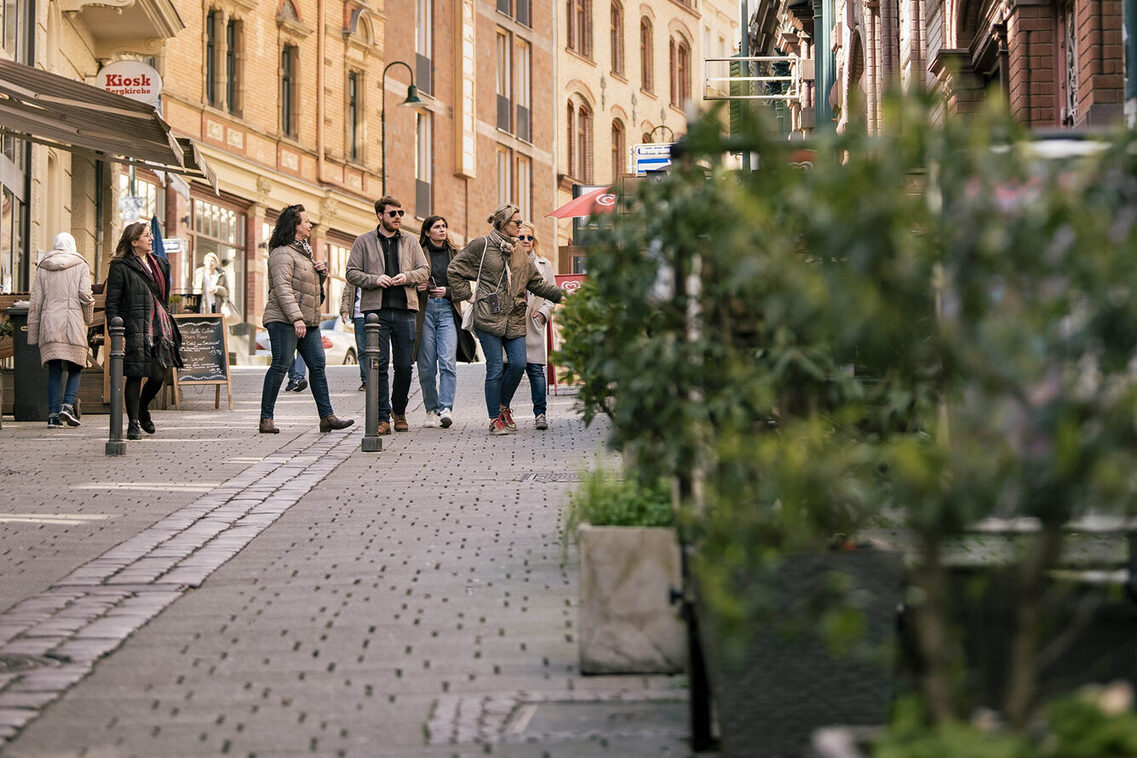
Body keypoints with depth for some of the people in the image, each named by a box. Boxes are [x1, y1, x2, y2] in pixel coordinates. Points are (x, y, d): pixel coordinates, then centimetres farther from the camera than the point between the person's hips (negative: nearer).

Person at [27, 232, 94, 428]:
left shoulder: (43, 268, 12)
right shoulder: (80, 266, 5)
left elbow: (36, 302, 9)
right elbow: (85, 294, -7)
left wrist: (33, 334, 12)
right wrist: (88, 318, 9)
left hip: (49, 323, 2)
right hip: (73, 321, -2)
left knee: (54, 370, 4)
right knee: (75, 368, 7)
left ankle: (53, 414, -2)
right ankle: (68, 405, -12)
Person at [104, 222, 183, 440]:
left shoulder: (160, 264, 17)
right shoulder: (121, 267, -3)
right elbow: (112, 303, -5)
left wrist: (168, 326, 20)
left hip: (160, 327, 6)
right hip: (136, 330, -6)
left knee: (158, 376, 3)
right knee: (135, 376, -4)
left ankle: (143, 409, 30)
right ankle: (133, 423, 5)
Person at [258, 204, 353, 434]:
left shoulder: (304, 251, 23)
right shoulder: (283, 253, -8)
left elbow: (313, 285, 33)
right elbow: (282, 288, -17)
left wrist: (322, 272, 10)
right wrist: (296, 318, -25)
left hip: (308, 321, 9)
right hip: (284, 320, -9)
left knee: (318, 366, 4)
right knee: (280, 365, -9)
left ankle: (327, 417, 5)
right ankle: (266, 419, -4)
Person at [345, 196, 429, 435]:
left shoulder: (410, 241, 13)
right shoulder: (364, 241, 6)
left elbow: (424, 270, 11)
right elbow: (352, 273, 3)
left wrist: (407, 276, -9)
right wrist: (375, 279, -12)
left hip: (405, 310, 2)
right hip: (376, 310, -2)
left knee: (404, 365, 3)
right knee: (379, 365, -5)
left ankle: (399, 411, 22)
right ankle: (382, 417, -1)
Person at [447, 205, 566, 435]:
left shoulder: (519, 252, 17)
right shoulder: (481, 245, 1)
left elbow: (536, 281, 23)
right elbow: (454, 270, 5)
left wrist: (558, 294, 14)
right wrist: (466, 295, -1)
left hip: (514, 319, 5)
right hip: (488, 317, -5)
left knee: (518, 364, -5)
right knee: (495, 369, -5)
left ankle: (504, 407, 20)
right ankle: (495, 420, 4)